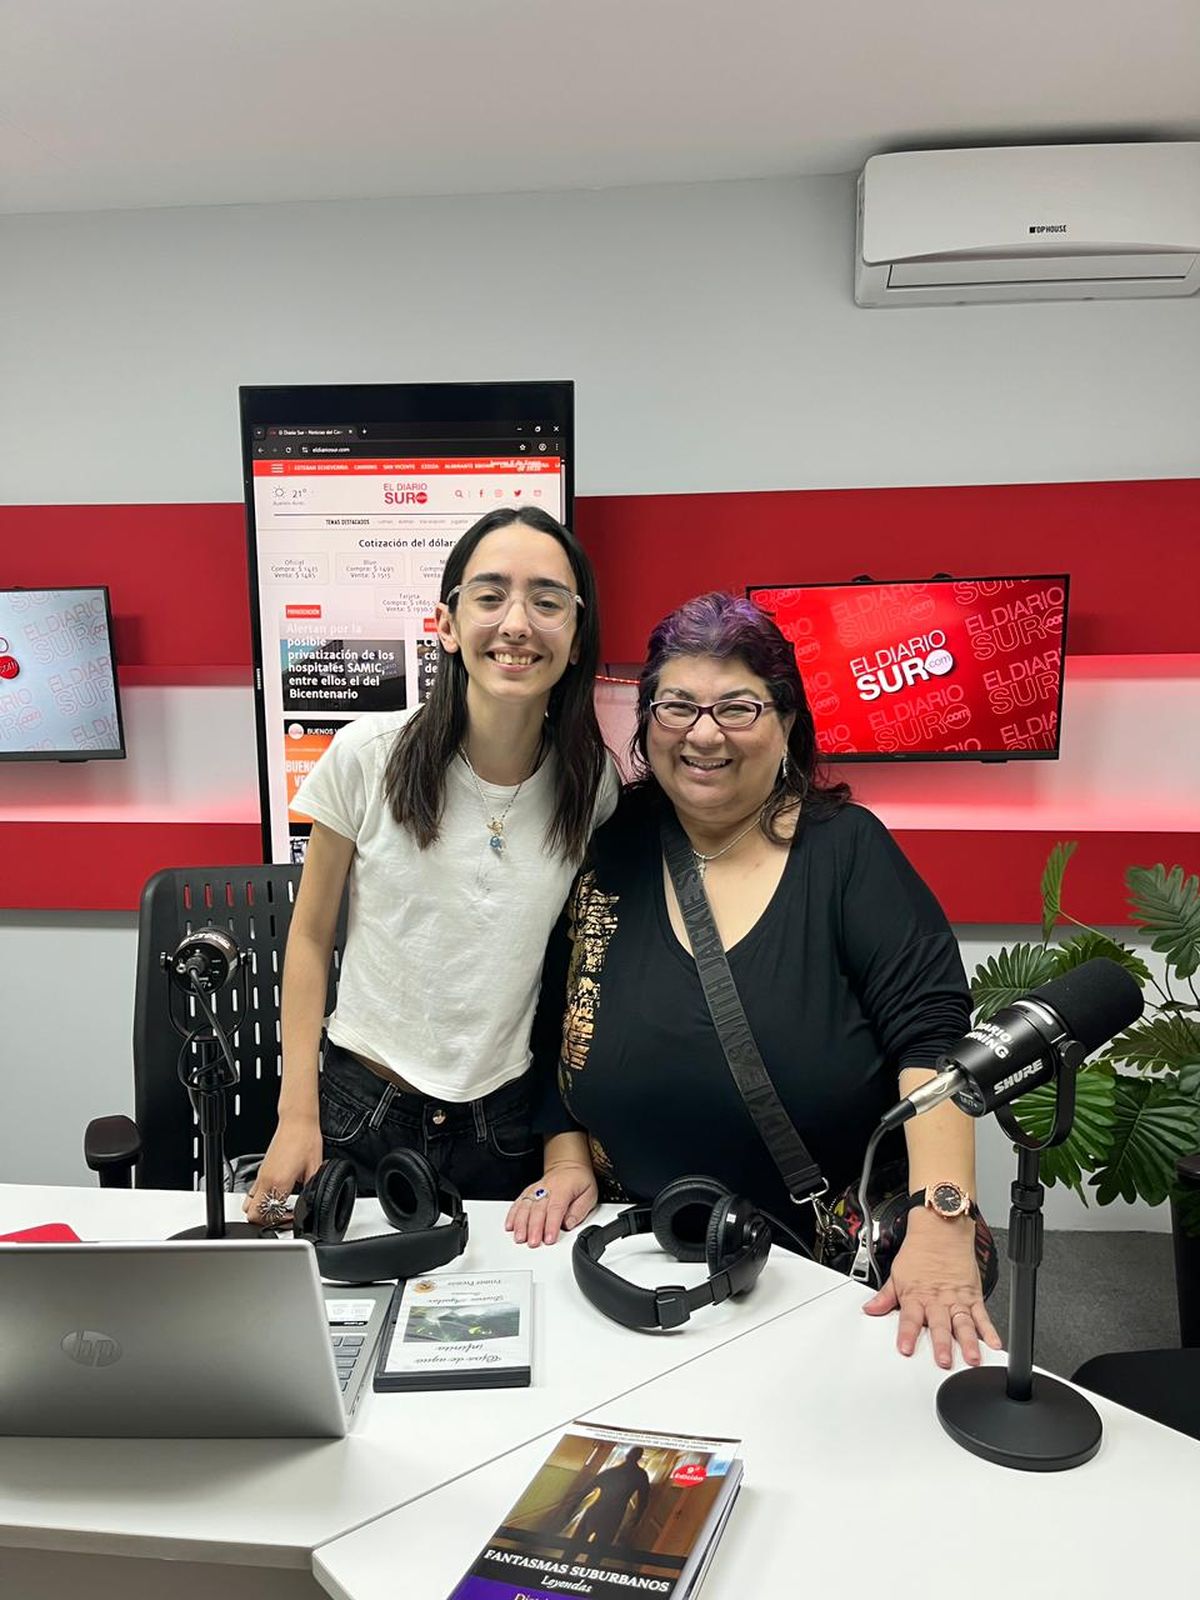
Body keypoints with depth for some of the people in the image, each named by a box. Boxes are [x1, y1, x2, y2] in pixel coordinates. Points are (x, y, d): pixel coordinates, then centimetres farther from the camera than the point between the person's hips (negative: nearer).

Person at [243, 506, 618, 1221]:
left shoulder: (596, 784, -8)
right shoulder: (367, 754, -12)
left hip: (510, 1127, 1)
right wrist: (298, 1116, -4)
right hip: (361, 1115, 0)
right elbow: (310, 936, -1)